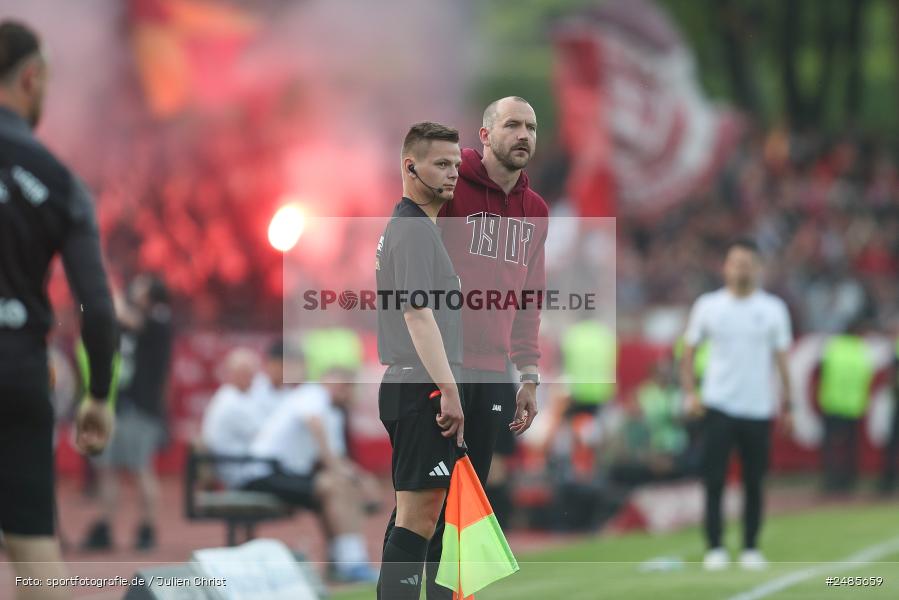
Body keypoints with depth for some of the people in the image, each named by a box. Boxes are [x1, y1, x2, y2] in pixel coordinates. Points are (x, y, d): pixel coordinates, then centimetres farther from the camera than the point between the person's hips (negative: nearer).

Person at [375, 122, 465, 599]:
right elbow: (417, 313, -21)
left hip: (402, 387, 11)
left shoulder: (401, 226, 20)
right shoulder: (416, 229, -12)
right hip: (422, 389, -11)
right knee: (419, 519, -13)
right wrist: (448, 389, -24)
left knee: (410, 515, 13)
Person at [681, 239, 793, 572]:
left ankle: (751, 549, 12)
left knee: (754, 482, 3)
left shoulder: (773, 309, 5)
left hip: (758, 408, 1)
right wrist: (690, 392, -5)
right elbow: (689, 351, 8)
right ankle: (715, 549, -3)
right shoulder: (708, 305, 3)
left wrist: (786, 403, 3)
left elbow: (781, 357, 8)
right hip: (719, 406, -1)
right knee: (714, 479, -7)